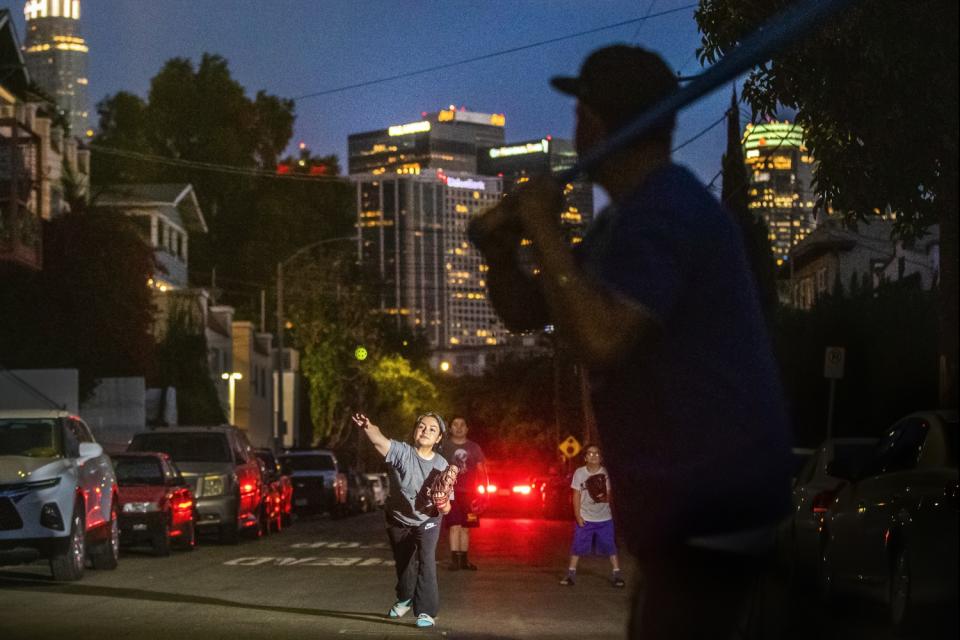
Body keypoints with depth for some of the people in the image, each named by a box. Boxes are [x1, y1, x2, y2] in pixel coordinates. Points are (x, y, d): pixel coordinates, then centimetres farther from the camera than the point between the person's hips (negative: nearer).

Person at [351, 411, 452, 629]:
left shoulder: (441, 465, -19)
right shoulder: (402, 452, -25)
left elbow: (446, 509, -12)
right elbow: (379, 440, -49)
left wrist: (443, 504, -37)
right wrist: (368, 427, -71)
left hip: (427, 521, -1)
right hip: (398, 520, 1)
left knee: (426, 561, -22)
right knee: (403, 562, 21)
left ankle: (426, 611, -18)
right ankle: (405, 599, 48)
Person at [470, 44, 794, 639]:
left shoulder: (663, 214, -19)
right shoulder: (634, 213, 15)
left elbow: (601, 341, -32)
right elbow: (527, 312, 17)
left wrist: (545, 233, -23)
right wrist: (499, 250, -2)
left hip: (712, 499, -11)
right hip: (688, 489, 11)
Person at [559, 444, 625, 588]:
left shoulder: (605, 473, -2)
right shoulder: (579, 473, -5)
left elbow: (608, 495, 5)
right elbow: (576, 495, -2)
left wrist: (604, 497, -19)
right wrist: (578, 516, -8)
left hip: (604, 518, 1)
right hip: (585, 518, -1)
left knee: (610, 547, -1)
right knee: (577, 547, 1)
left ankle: (616, 575, 7)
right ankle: (571, 574, 12)